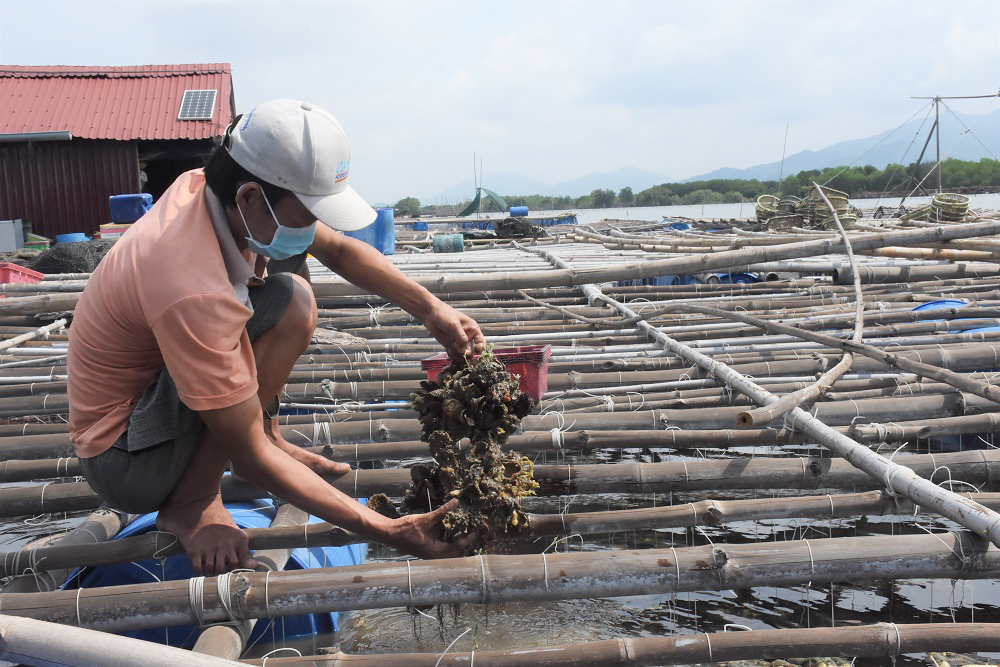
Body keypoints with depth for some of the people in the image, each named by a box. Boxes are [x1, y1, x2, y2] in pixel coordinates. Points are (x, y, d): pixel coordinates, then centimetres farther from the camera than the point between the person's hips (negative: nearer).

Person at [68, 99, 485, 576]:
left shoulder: (211, 188, -12)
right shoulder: (194, 292, -37)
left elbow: (337, 249, 3)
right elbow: (251, 460, -30)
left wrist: (430, 308, -9)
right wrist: (386, 531, -29)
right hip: (126, 465, -8)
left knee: (287, 264, 3)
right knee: (290, 305, -27)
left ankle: (266, 435, 8)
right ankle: (192, 502, -13)